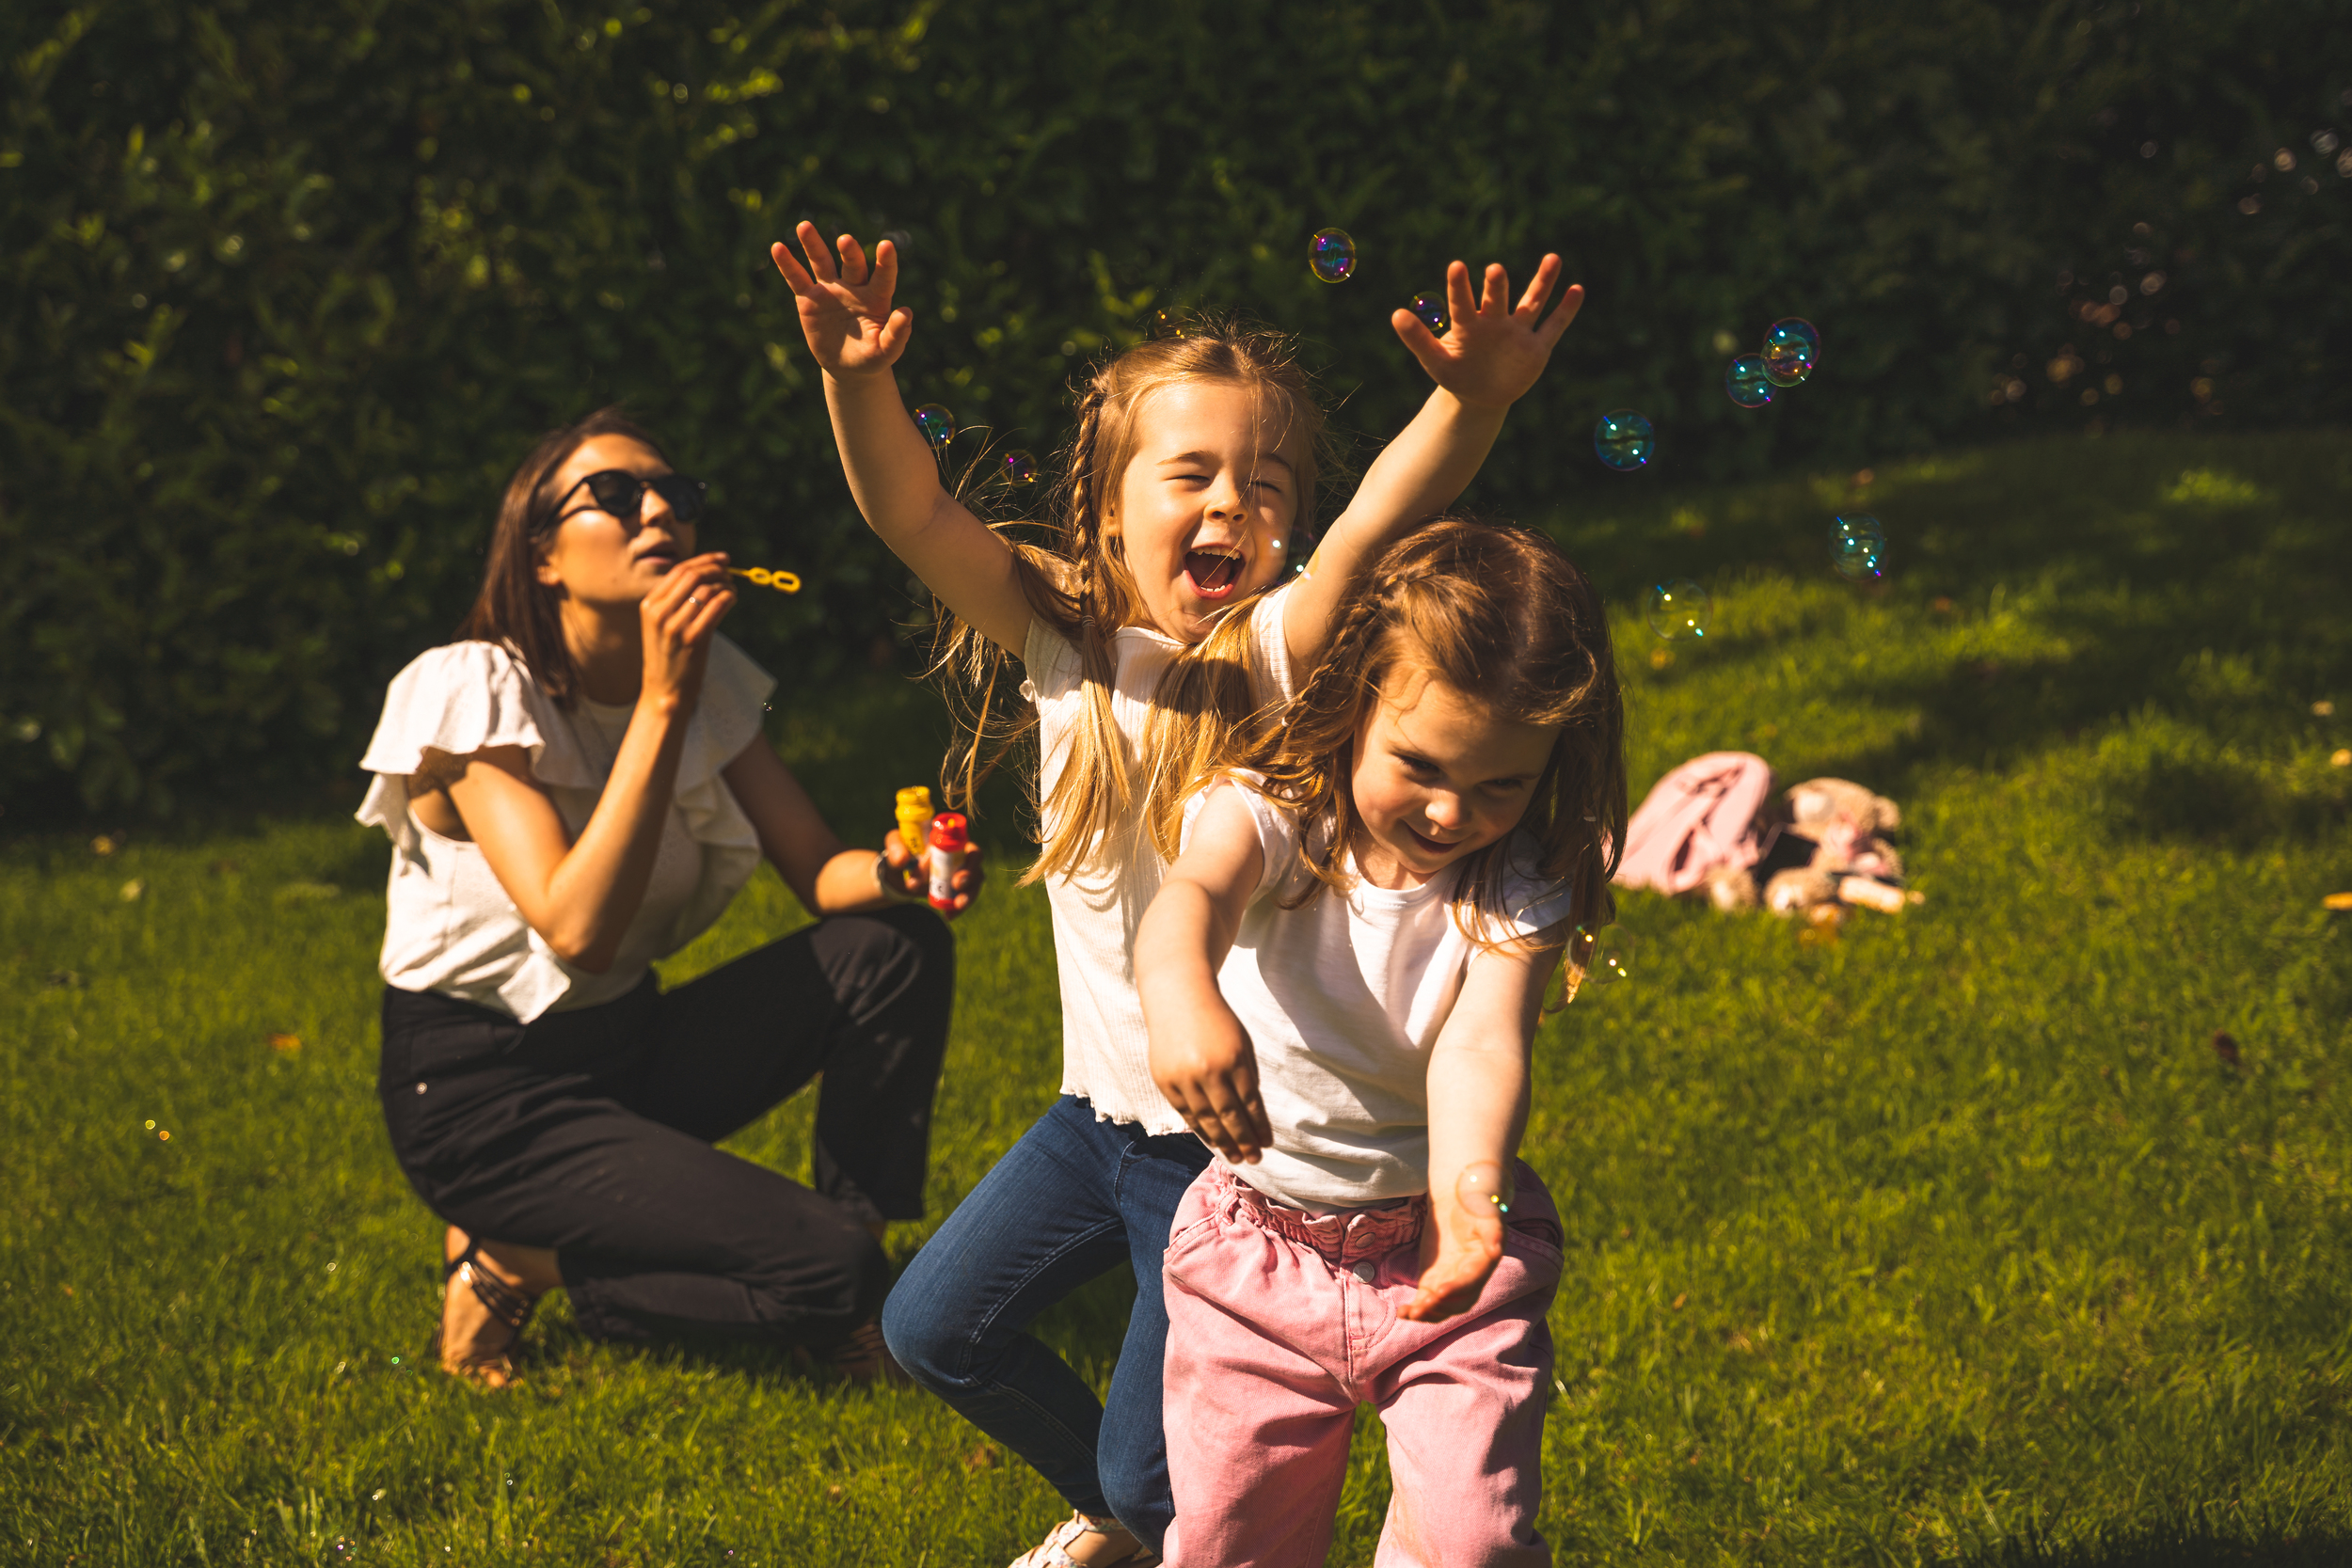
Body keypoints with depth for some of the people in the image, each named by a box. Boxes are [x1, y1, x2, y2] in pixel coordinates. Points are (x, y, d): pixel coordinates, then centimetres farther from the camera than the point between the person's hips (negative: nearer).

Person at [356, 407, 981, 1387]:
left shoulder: (708, 681, 1)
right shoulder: (477, 692, -19)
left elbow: (819, 871, -1)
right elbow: (578, 929, -31)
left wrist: (892, 869, -24)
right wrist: (662, 702, -33)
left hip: (628, 1048, 7)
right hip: (482, 1097, -7)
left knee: (897, 947, -13)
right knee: (828, 1268, -22)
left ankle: (846, 1305, -1)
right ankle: (514, 1263, -1)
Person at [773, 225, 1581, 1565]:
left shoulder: (1279, 658, -15)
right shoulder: (1066, 637, -3)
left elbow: (1374, 528, -35)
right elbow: (915, 515, -15)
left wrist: (1473, 407, -53)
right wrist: (861, 385, -35)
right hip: (1104, 1109, 6)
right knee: (934, 1328, 16)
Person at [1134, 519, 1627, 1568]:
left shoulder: (1522, 886, -14)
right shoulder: (1269, 815, -17)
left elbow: (1482, 1042, -31)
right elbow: (1193, 892, -40)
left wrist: (1467, 1183, -53)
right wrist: (1180, 996, -65)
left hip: (1438, 1248, 0)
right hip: (1259, 1245, 1)